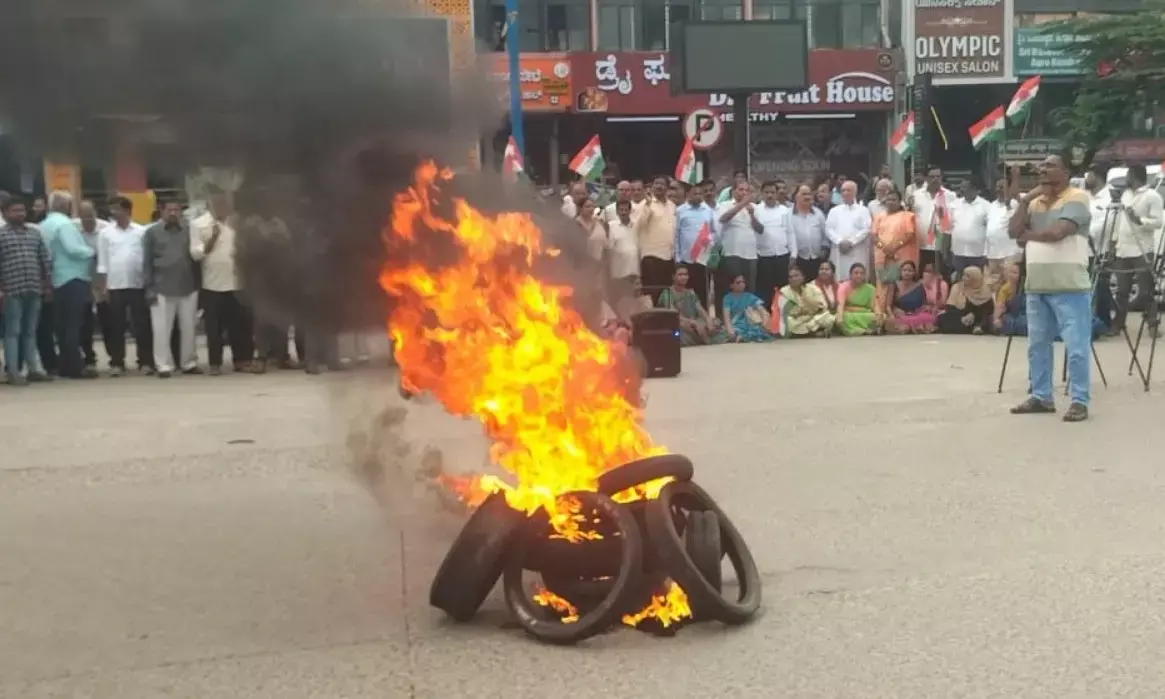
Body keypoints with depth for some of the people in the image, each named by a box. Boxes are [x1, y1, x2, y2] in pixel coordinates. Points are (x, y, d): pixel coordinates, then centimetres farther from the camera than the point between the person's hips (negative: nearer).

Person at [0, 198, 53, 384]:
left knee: (30, 332, 11)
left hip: (34, 290, 5)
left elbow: (45, 260, 15)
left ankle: (33, 368, 16)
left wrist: (48, 285, 11)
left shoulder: (35, 233, 13)